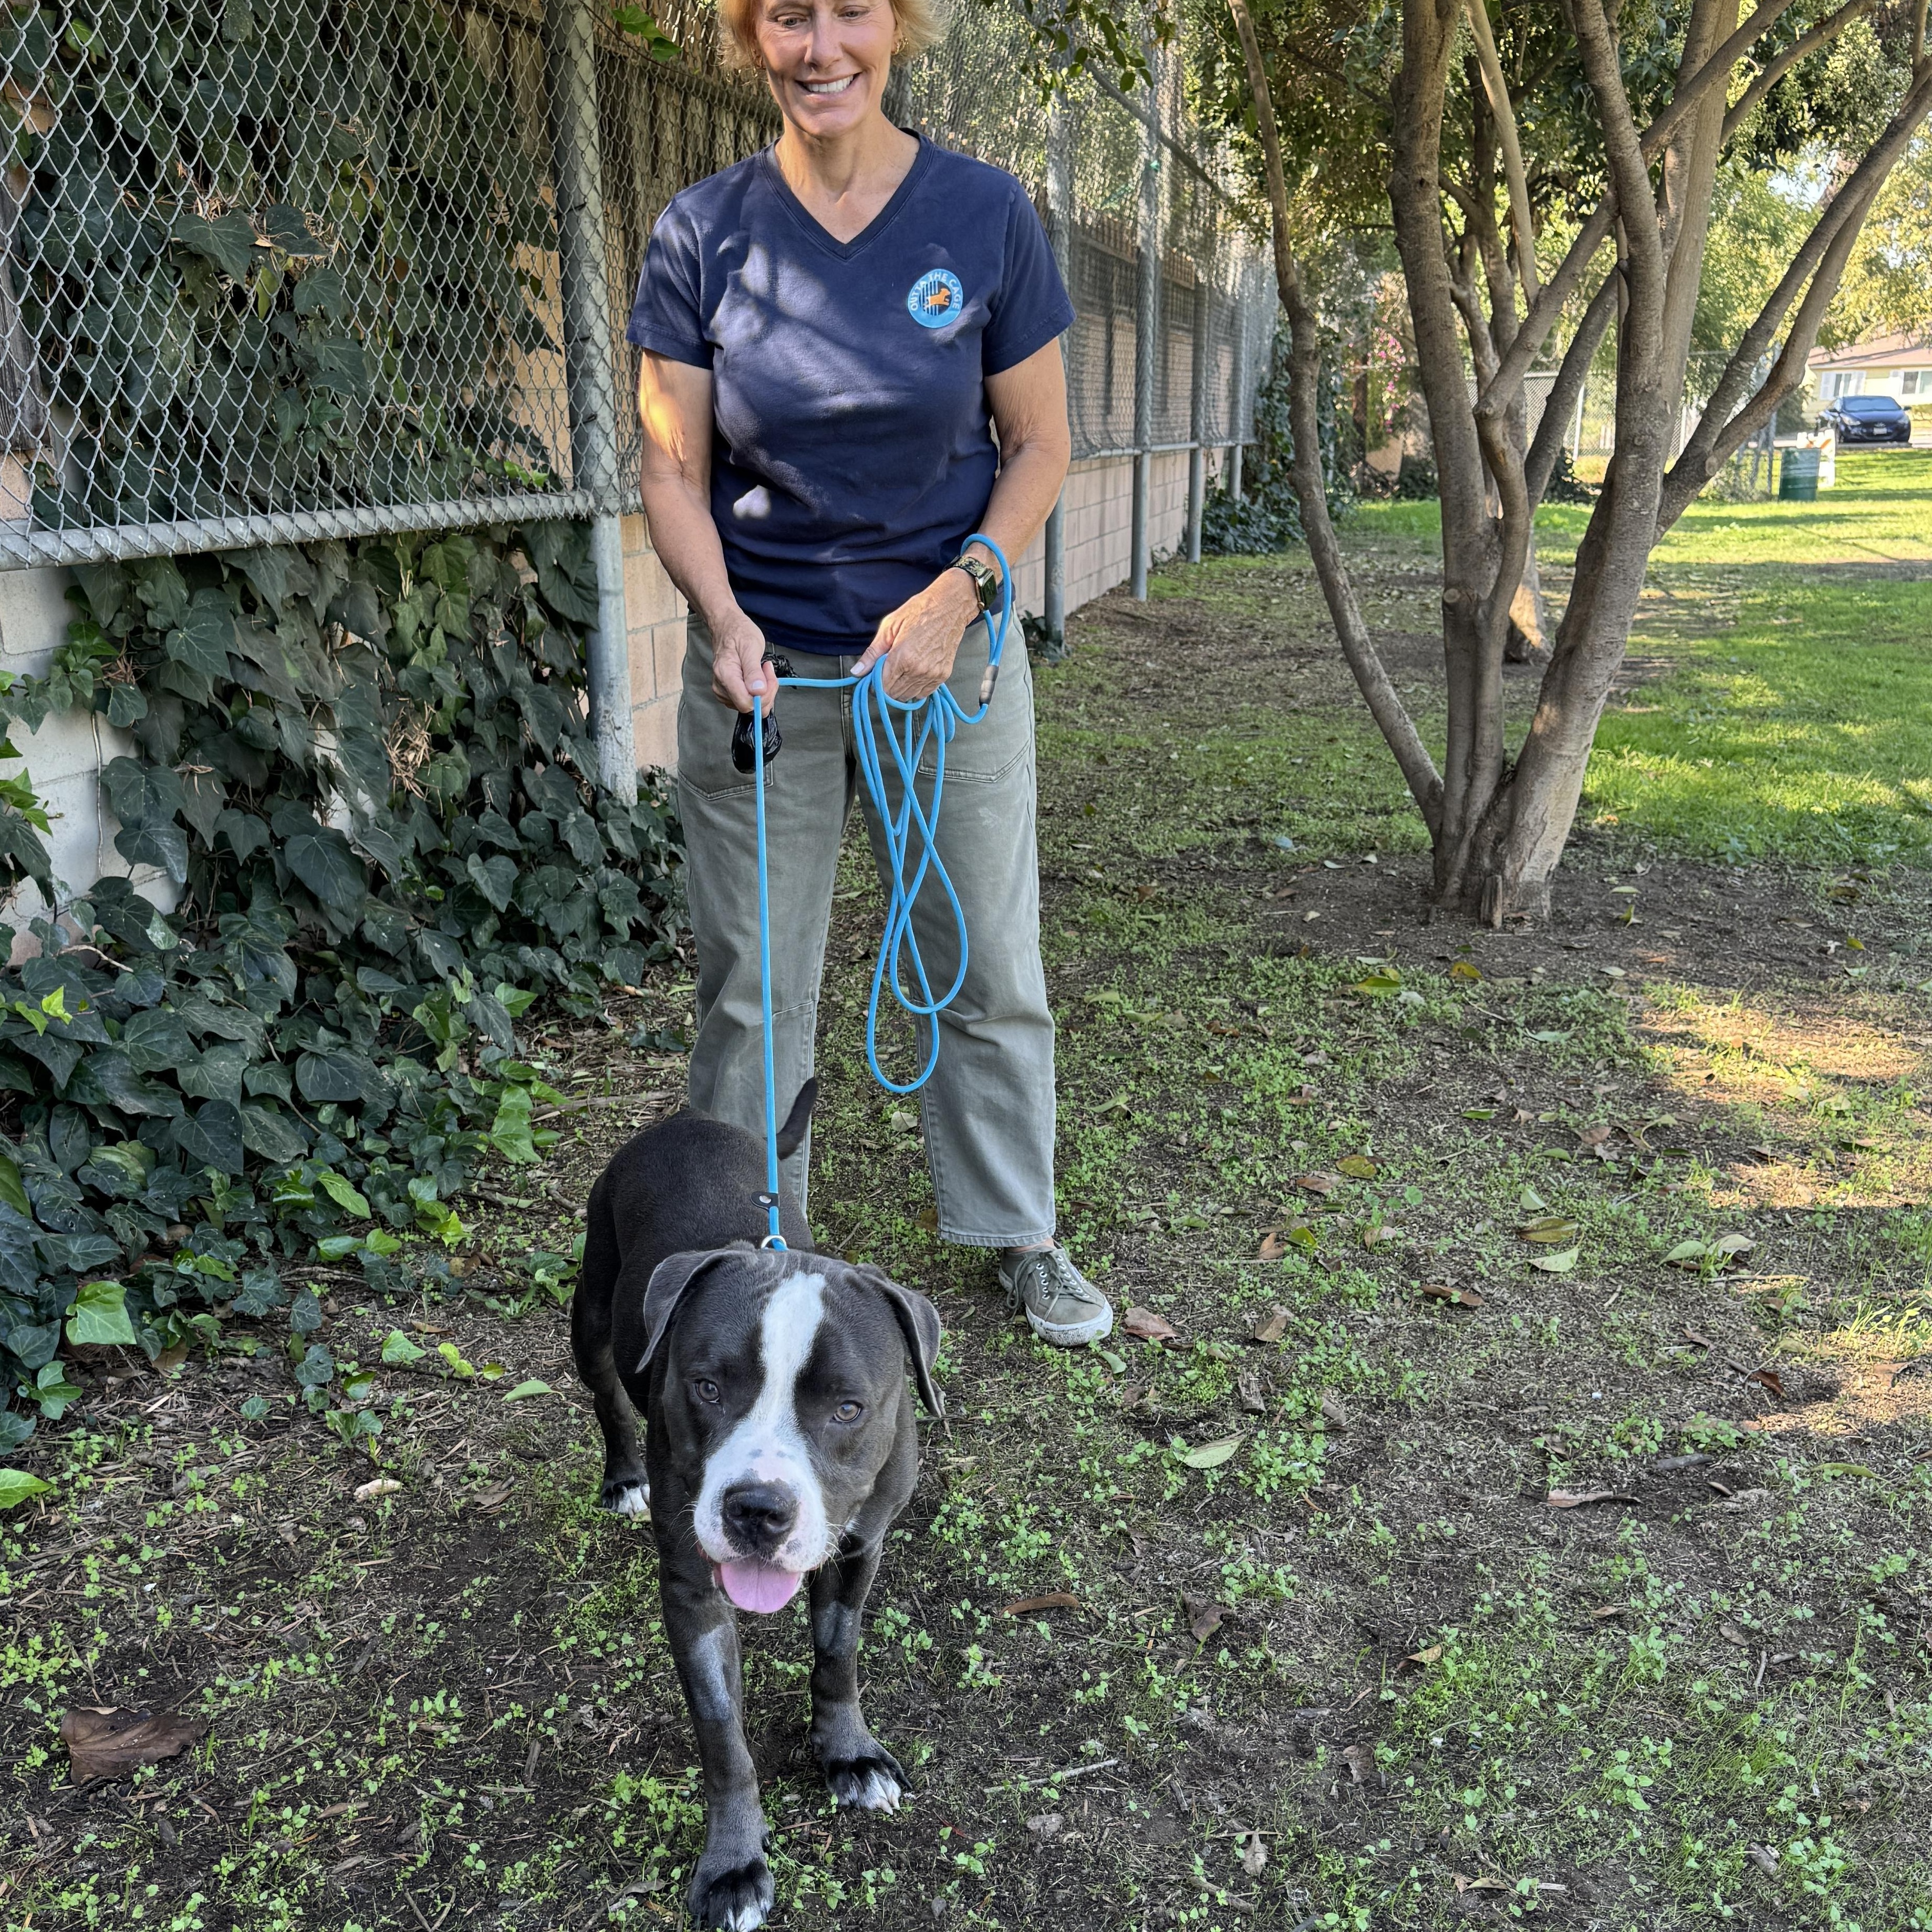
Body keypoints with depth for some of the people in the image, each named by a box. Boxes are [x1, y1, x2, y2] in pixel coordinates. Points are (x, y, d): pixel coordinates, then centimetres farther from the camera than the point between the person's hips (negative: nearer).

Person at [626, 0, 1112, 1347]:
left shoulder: (985, 214, -3)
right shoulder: (703, 232, -2)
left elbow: (1040, 446, 2)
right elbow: (673, 472, 0)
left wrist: (959, 592, -14)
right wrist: (724, 619, -17)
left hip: (948, 647, 0)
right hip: (763, 663, 0)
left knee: (992, 968, 8)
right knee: (755, 987, 5)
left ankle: (1021, 1237, 27)